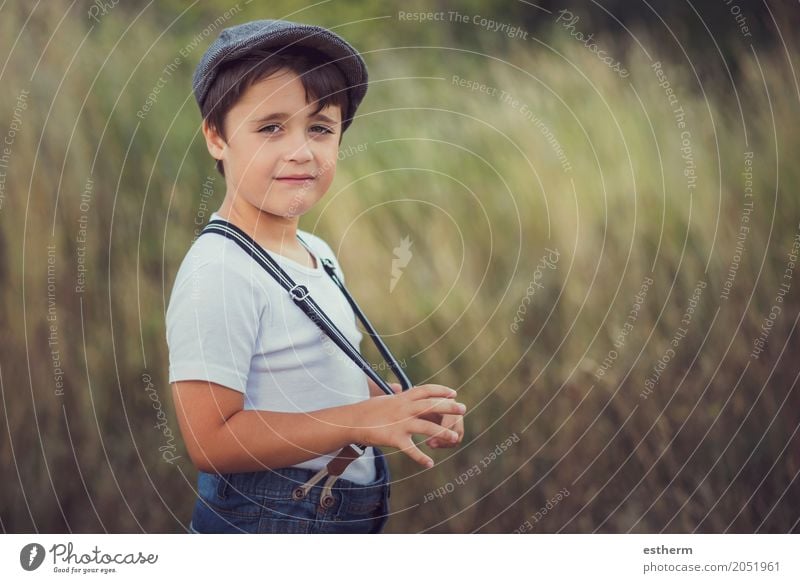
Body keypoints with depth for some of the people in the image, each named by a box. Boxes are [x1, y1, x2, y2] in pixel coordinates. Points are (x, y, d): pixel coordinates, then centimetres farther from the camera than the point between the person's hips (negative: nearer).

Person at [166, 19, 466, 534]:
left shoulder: (318, 254, 7)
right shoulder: (218, 275, -20)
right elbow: (211, 440, -25)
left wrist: (405, 407, -1)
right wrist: (363, 421, -24)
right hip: (266, 522, -8)